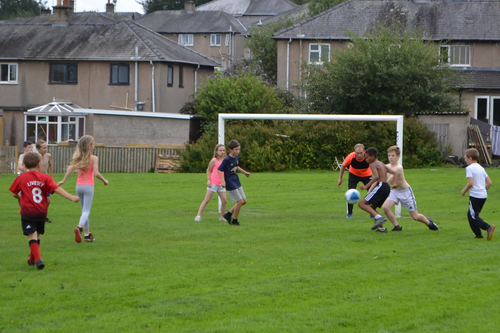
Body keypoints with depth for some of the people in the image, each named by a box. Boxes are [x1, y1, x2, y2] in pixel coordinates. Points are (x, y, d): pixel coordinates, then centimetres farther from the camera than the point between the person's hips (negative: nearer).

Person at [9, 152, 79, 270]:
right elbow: (57, 189, -10)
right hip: (41, 211, 3)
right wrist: (71, 197, -13)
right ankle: (32, 259, 33)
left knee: (32, 236, -7)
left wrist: (19, 198, 29)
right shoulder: (45, 178, 0)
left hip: (27, 212, -3)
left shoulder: (21, 178, -2)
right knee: (37, 236, 19)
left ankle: (38, 259, -26)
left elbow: (14, 193, 6)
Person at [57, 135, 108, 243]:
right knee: (86, 211, -7)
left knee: (84, 210, 17)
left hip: (79, 186, 5)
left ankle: (87, 233, 20)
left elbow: (70, 168, -6)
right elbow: (96, 173, -14)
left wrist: (63, 180, -6)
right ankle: (79, 227, -34)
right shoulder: (93, 158, -7)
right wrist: (104, 180, 0)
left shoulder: (77, 157, 6)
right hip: (88, 186, -5)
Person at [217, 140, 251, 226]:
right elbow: (219, 170, -15)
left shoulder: (236, 157, 5)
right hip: (230, 184, -8)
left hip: (237, 182, 8)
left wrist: (245, 172, 22)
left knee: (244, 201, 8)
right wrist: (222, 181, -24)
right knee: (240, 201, -9)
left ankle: (228, 214, 20)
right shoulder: (227, 160, -18)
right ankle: (234, 220, 5)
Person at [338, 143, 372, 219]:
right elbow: (343, 166, -11)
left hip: (366, 175, 0)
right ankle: (349, 213, 1)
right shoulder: (351, 157, -31)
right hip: (354, 174, 0)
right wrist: (340, 178, -4)